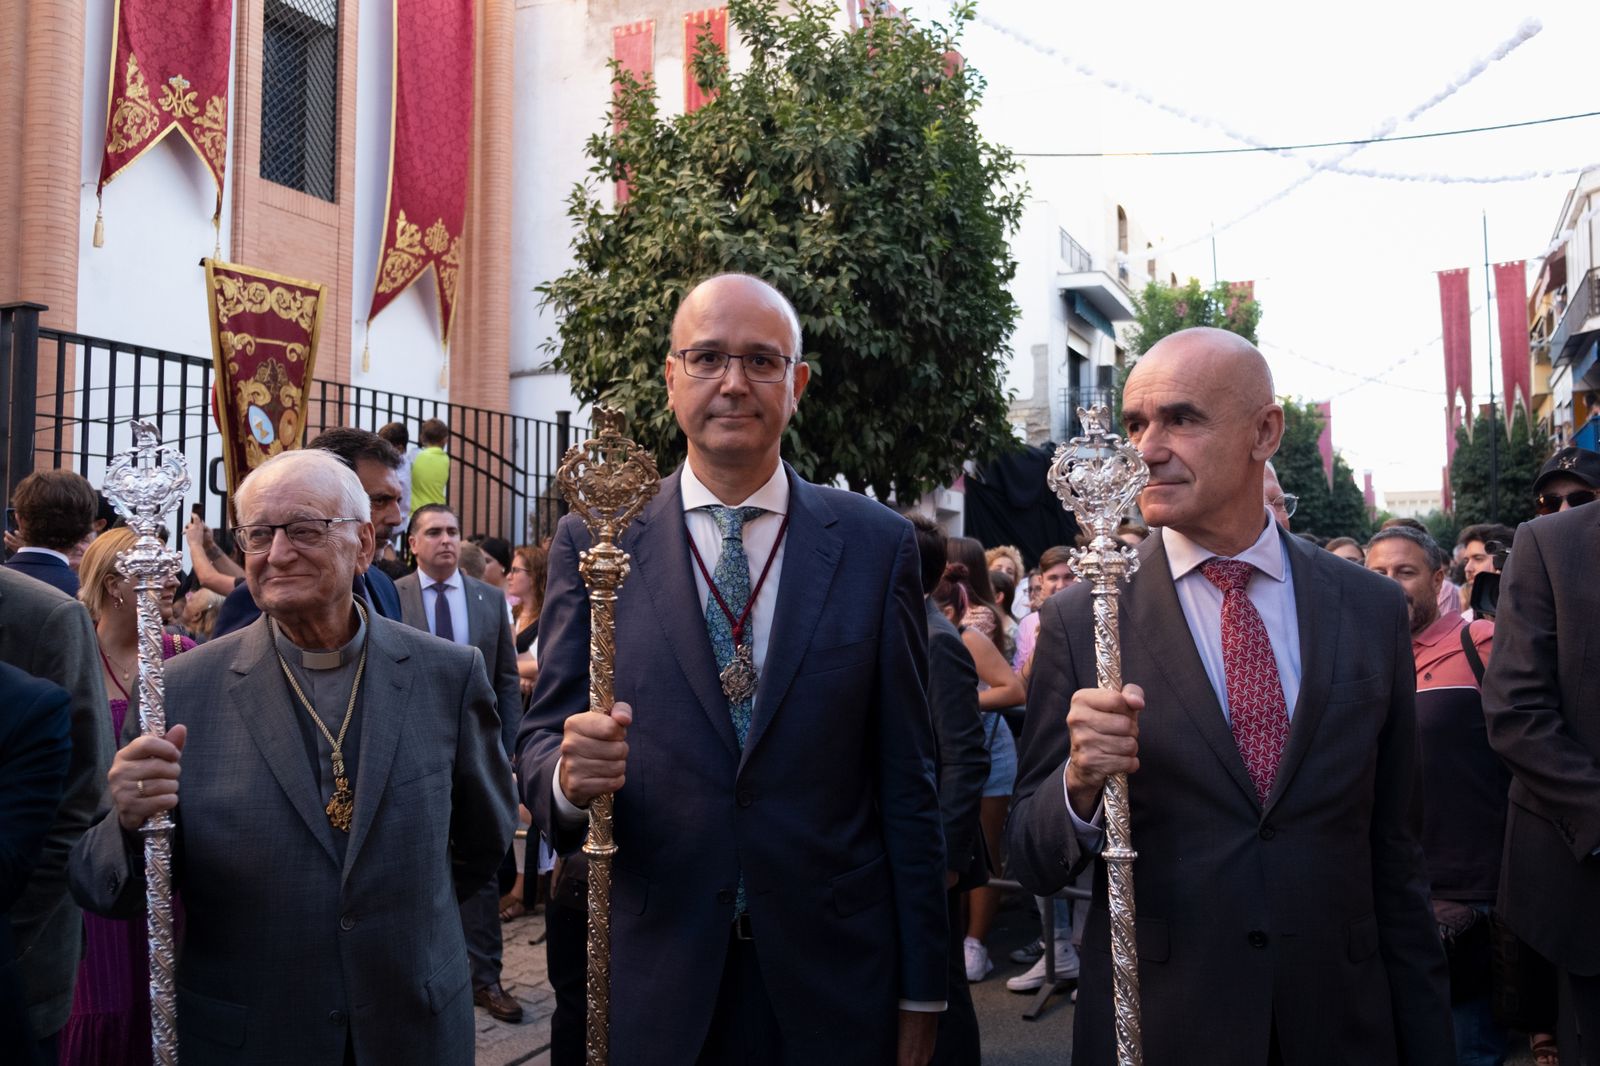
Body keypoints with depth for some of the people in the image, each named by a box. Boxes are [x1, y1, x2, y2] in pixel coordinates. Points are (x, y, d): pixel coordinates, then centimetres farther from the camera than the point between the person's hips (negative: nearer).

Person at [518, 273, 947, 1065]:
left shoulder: (876, 545, -1)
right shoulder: (593, 542, -1)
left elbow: (906, 779, -1)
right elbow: (542, 737, 0)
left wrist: (921, 987, 0)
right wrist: (569, 774, -24)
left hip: (833, 980, 0)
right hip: (652, 981, 0)